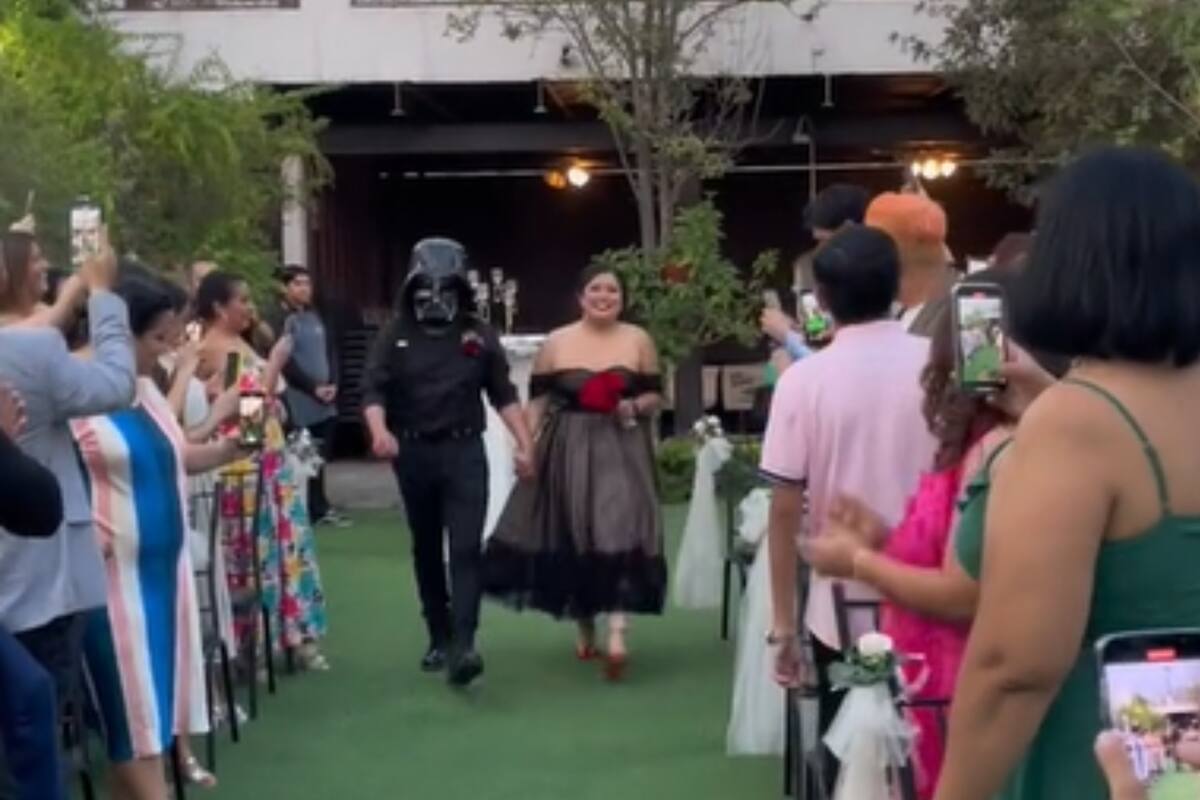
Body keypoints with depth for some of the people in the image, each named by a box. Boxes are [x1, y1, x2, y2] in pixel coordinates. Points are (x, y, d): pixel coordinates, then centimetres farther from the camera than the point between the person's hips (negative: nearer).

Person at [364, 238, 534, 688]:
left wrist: (524, 443, -1)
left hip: (465, 452, -1)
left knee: (466, 549, -12)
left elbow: (503, 395, 8)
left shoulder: (479, 335, 5)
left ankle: (463, 646, -18)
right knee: (426, 551, 11)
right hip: (414, 455, 1)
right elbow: (374, 390, -6)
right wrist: (379, 429, -26)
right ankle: (439, 638, 24)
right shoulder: (395, 336, 3)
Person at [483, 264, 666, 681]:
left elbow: (655, 395, 7)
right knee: (575, 535, 7)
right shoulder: (556, 343, 3)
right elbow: (538, 399, 5)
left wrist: (633, 407, -13)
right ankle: (585, 629, 26)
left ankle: (617, 634, -20)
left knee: (618, 528, -15)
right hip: (568, 451, 1)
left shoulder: (639, 340, 3)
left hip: (620, 450, -1)